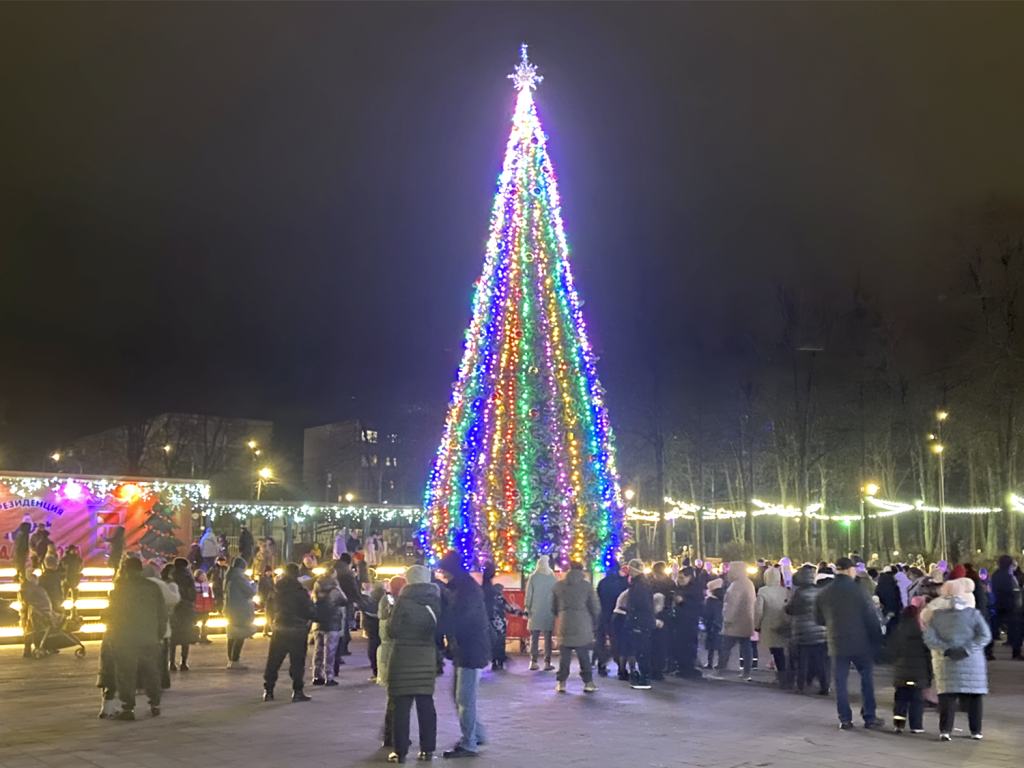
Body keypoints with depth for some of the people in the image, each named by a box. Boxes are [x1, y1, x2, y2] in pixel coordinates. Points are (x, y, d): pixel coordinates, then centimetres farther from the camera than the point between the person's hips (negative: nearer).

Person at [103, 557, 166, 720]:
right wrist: (159, 635, 15)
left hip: (125, 640, -4)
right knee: (150, 672, 14)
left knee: (126, 674, 1)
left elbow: (110, 614, -2)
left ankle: (128, 708, 0)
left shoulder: (121, 587, -6)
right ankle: (155, 705, 19)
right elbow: (162, 614, 6)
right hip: (149, 639, 4)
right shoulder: (153, 587, 5)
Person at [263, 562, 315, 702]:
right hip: (297, 631, -4)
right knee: (297, 662, 2)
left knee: (273, 661, 10)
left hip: (279, 629, 4)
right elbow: (309, 611, -11)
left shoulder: (276, 590, 3)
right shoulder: (300, 591, -12)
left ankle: (268, 691, 11)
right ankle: (297, 691, 1)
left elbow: (269, 609, 11)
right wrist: (313, 616, 11)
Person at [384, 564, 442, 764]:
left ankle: (400, 751, 3)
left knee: (401, 705, 2)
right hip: (427, 658, 5)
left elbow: (391, 631, -8)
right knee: (426, 704, 11)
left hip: (403, 657, -4)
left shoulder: (403, 599, -11)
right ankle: (427, 749, 13)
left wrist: (386, 626, 11)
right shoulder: (435, 600, 3)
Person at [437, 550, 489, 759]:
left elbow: (456, 619, -25)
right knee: (462, 697, 17)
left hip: (470, 650, -10)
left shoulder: (468, 589, -19)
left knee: (465, 699, -4)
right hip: (463, 650, 10)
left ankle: (468, 745, 3)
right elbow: (453, 615, 17)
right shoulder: (460, 587, 13)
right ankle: (476, 734, 27)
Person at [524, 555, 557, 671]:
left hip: (535, 612, 0)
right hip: (549, 612, 0)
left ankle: (533, 661, 3)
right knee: (547, 638, 4)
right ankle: (547, 662, 0)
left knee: (534, 637, 6)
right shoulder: (554, 579, 0)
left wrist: (526, 608, 3)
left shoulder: (533, 577, -3)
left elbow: (528, 594, -3)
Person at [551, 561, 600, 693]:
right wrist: (593, 622, 16)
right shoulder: (586, 585, -3)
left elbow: (554, 607, 15)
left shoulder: (559, 585, 5)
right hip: (582, 626, -2)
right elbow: (595, 608, 0)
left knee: (564, 654, 8)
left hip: (564, 626, 2)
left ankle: (561, 682, 8)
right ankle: (588, 682, 3)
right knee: (584, 655, 3)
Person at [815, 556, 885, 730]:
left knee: (840, 683, 7)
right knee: (867, 678, 11)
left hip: (837, 644, 3)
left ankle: (845, 720, 9)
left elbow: (819, 619, 11)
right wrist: (877, 640, -1)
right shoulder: (857, 589, -11)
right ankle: (869, 717, 13)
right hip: (860, 643, -3)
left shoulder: (824, 593, 1)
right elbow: (871, 616, -10)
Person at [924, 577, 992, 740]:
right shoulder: (972, 613, 0)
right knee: (973, 696, 10)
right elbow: (985, 635, -7)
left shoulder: (936, 615, 2)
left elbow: (929, 638, -6)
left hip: (946, 661, 0)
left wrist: (946, 649, -9)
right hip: (972, 662, 0)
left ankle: (945, 730, -9)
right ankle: (976, 730, 15)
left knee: (947, 695, 1)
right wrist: (967, 649, -11)